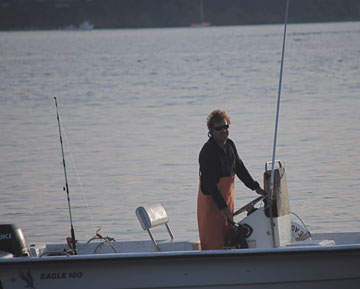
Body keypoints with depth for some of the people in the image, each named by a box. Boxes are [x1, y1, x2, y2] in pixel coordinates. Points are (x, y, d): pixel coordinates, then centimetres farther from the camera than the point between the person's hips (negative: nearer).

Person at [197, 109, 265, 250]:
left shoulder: (230, 145, 6)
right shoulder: (207, 152, -20)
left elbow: (240, 168, 19)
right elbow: (210, 183, -23)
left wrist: (256, 187, 15)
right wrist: (223, 207, -25)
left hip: (227, 197, 8)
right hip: (211, 198, -8)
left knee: (227, 237, 13)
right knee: (213, 242, -8)